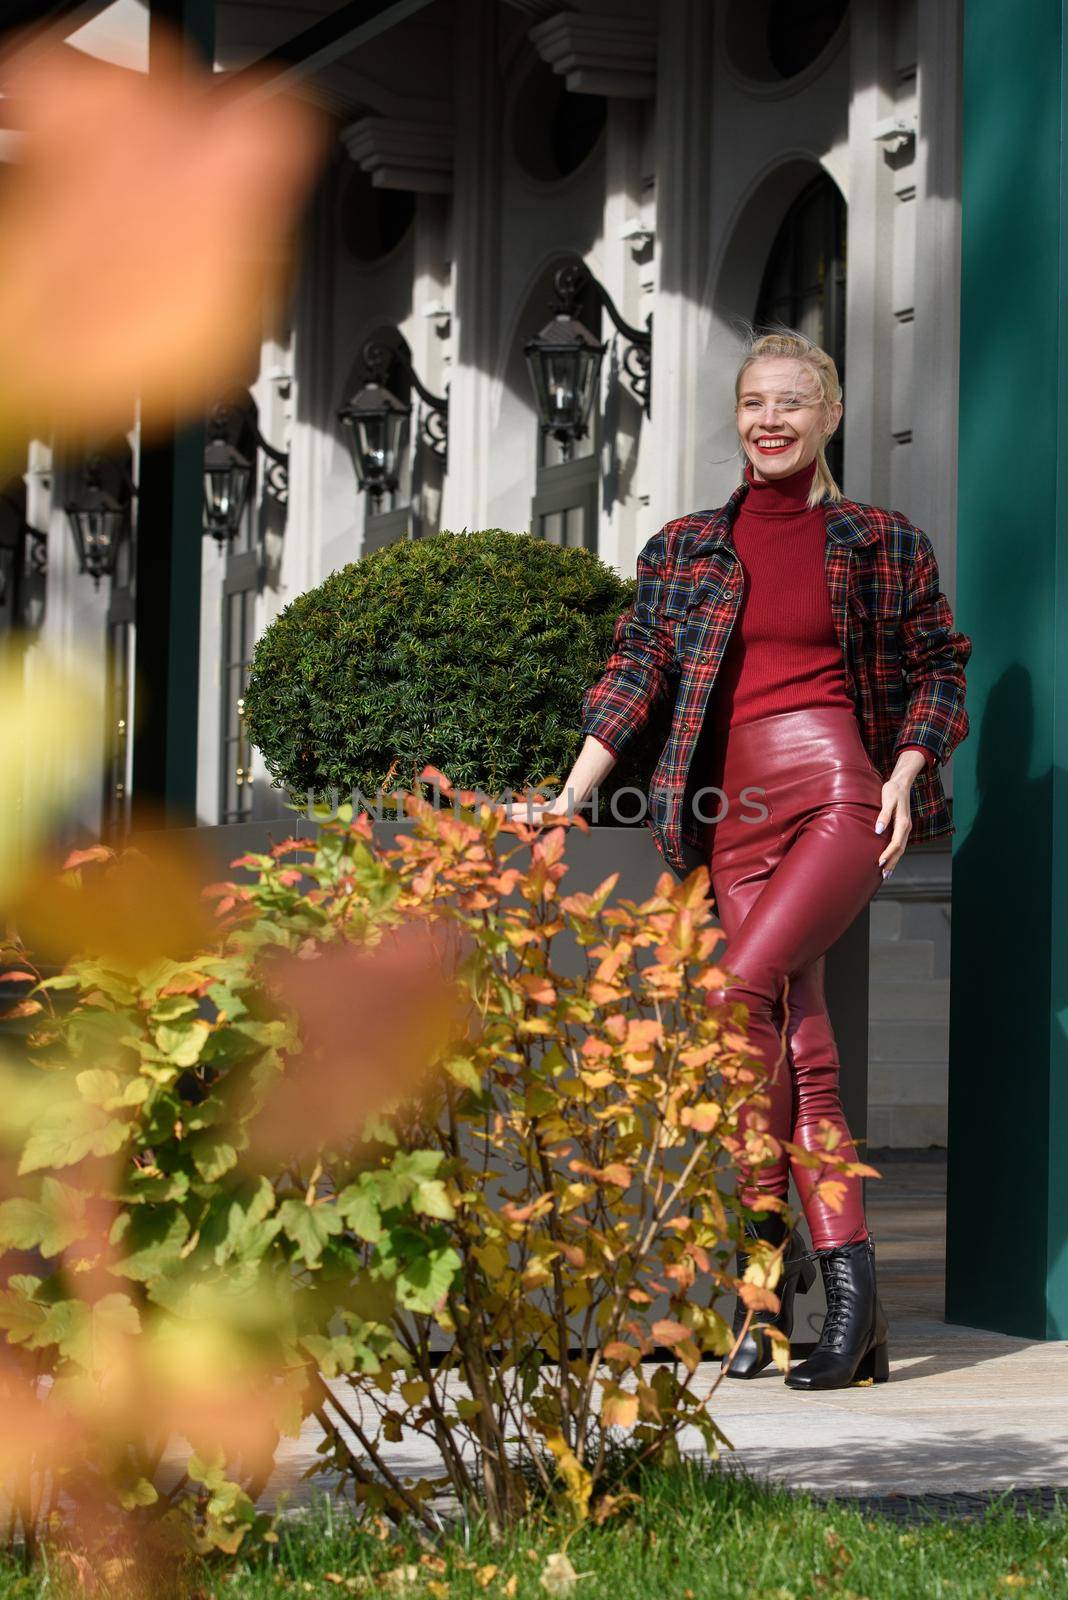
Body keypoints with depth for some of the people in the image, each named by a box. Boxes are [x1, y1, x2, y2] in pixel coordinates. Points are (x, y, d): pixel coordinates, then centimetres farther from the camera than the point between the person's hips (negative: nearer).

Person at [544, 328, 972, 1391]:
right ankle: (854, 1311, 1)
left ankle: (768, 1224, -9)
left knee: (740, 989, -25)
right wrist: (570, 798, 2)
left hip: (839, 795, -3)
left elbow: (937, 665, 12)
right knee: (801, 1052, -1)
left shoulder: (880, 542, 8)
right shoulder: (686, 547, 14)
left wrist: (907, 771, -2)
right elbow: (634, 670, 10)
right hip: (736, 815, 3)